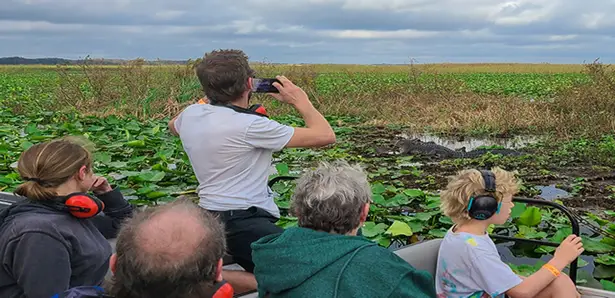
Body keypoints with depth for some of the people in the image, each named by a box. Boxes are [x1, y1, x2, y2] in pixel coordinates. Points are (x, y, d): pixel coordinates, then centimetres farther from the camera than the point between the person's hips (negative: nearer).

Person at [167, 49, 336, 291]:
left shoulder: (191, 115, 3)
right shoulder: (249, 125, -19)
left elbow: (173, 126, 33)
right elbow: (326, 136, -16)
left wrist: (211, 97, 25)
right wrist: (300, 100, 1)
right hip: (243, 223, -9)